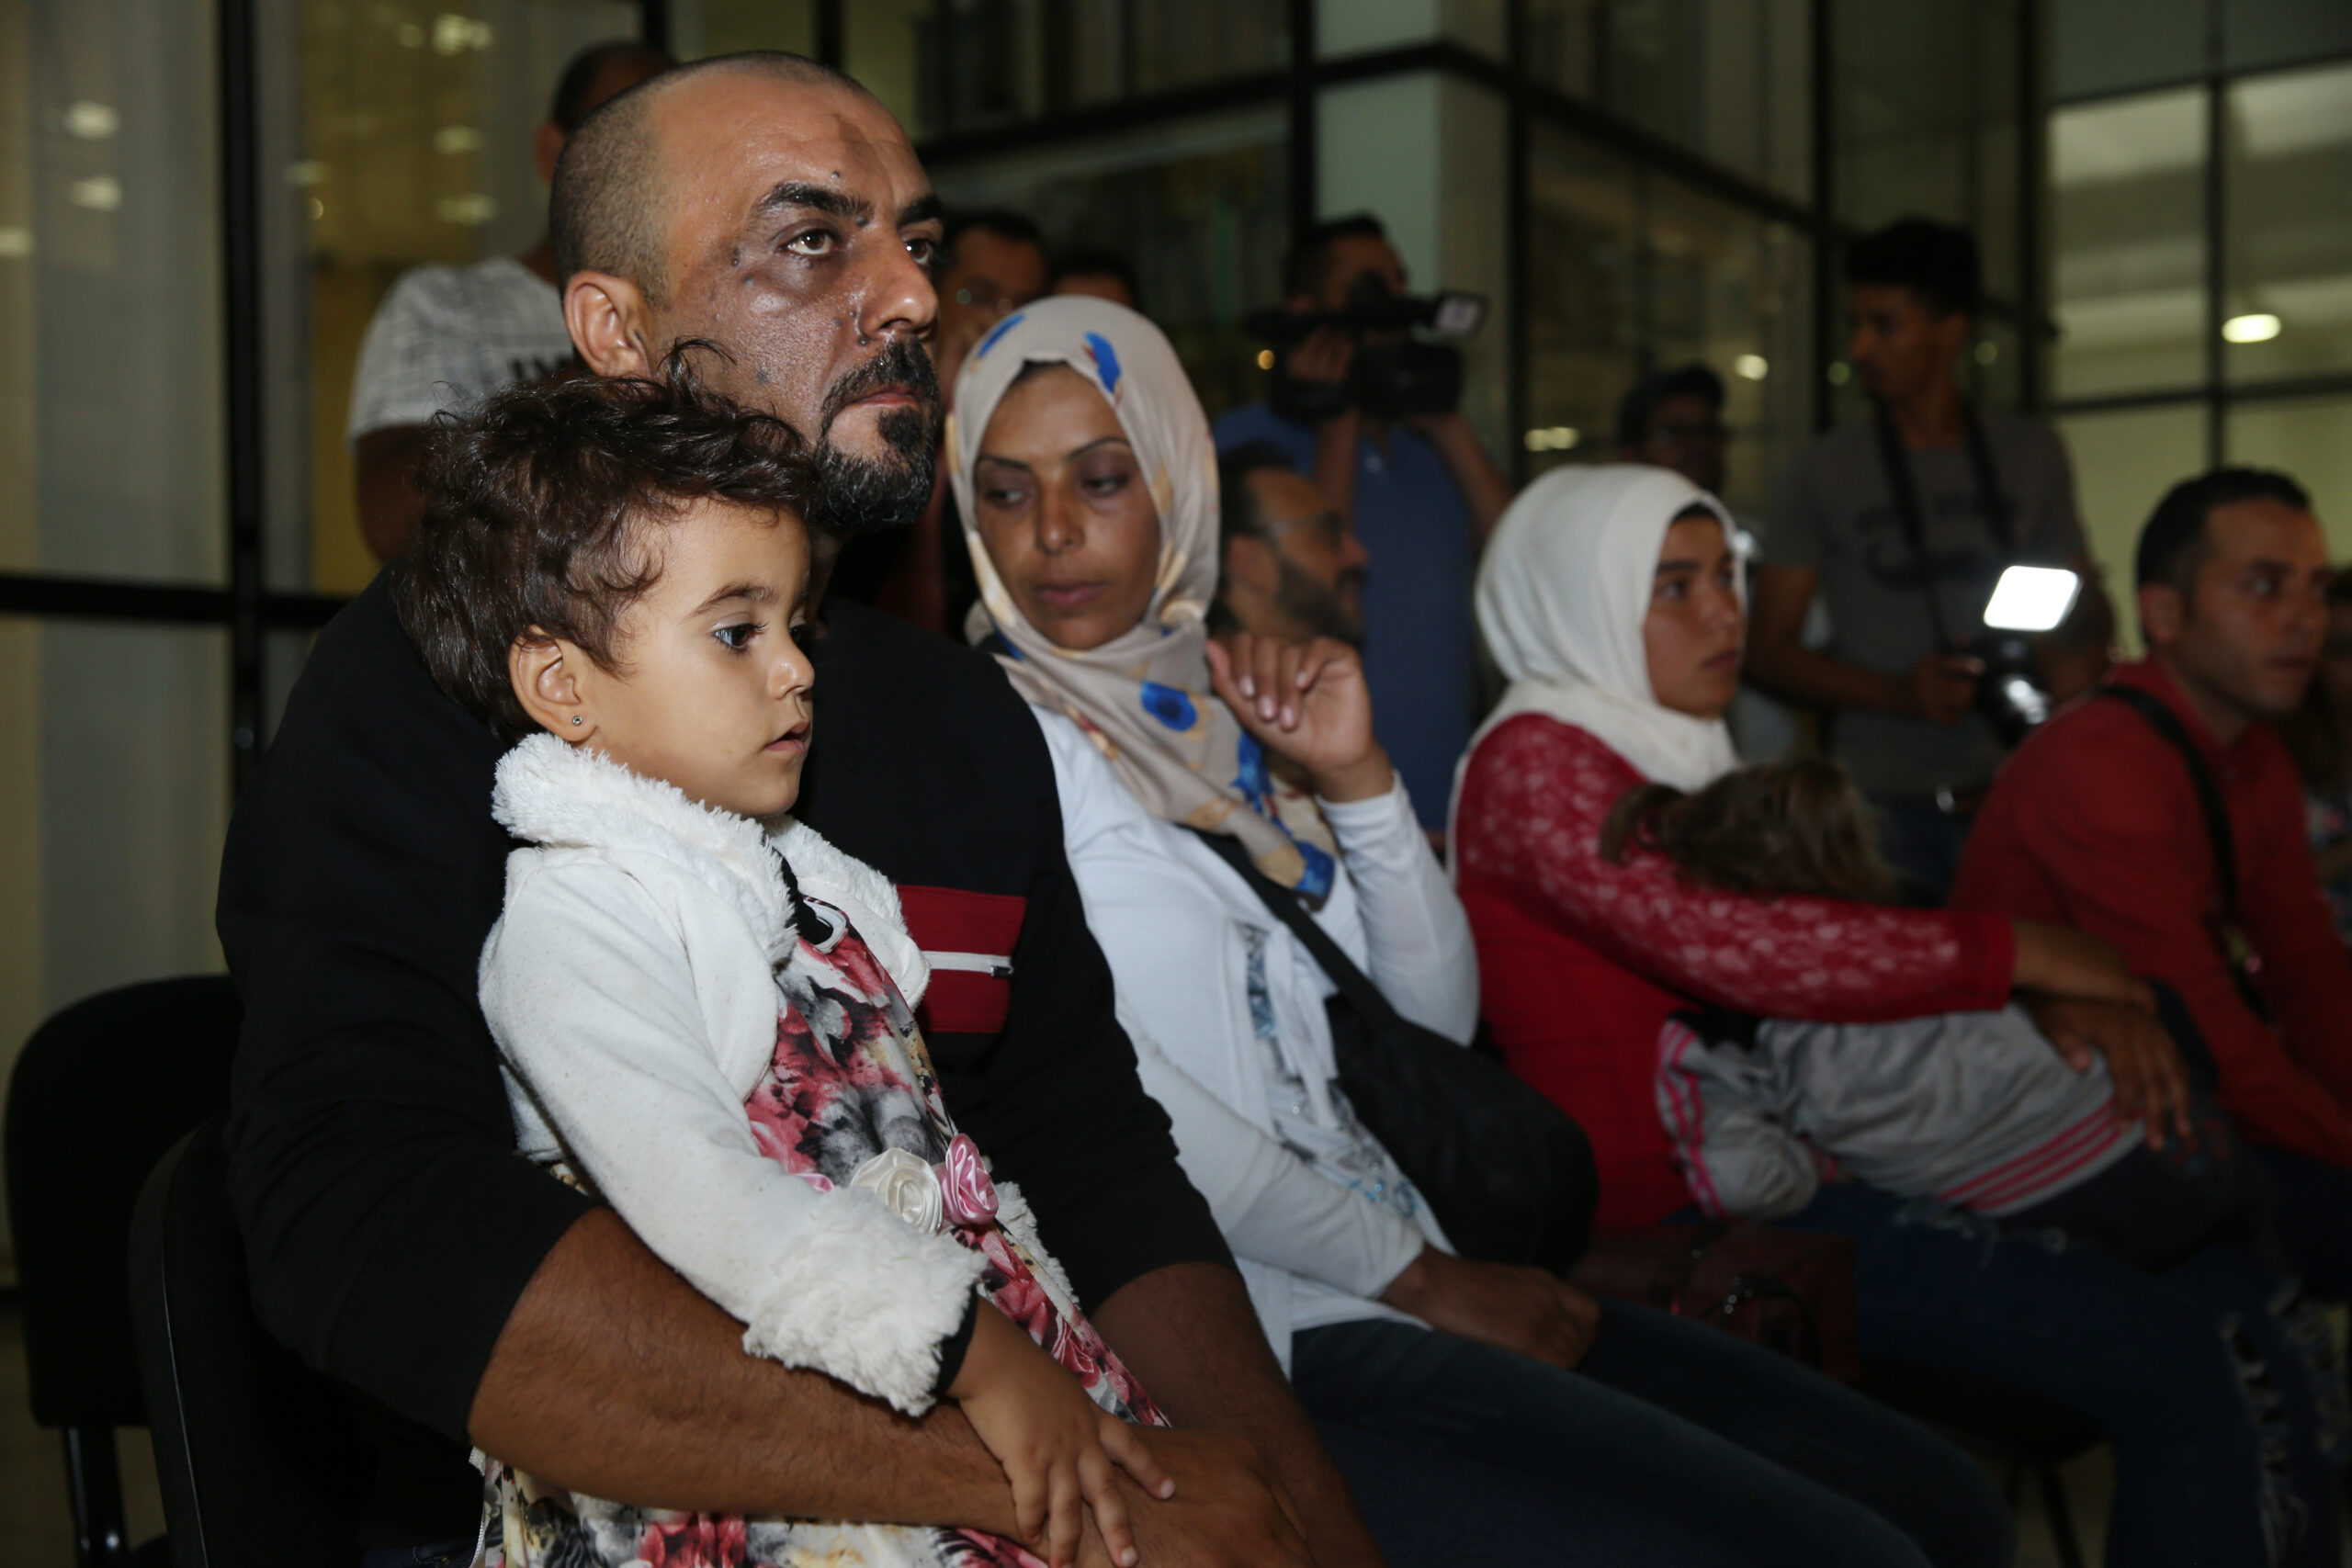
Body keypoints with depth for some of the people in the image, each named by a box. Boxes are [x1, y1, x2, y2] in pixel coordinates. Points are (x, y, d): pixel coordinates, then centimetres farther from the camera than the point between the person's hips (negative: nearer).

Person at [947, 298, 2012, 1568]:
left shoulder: (1220, 705, 16)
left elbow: (1440, 1017, 14)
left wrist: (1356, 780, -2)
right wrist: (1417, 1275, -10)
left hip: (1398, 1289, 7)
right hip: (1265, 1339, -7)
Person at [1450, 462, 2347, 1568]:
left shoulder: (1686, 754, 19)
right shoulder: (1534, 762, -9)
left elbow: (1836, 921, 15)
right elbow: (1737, 947, -23)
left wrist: (2058, 995, -4)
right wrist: (2018, 951, -14)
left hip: (1785, 1155, 9)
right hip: (1676, 1214, -9)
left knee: (2247, 1315, -3)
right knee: (2179, 1362, -18)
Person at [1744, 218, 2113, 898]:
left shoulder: (2032, 453, 12)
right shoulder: (1820, 476, 4)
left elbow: (2089, 604, 21)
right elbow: (1767, 650, 1)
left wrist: (2077, 663, -3)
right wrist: (1900, 695, -13)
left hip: (2020, 794, 2)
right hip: (1887, 810, -2)